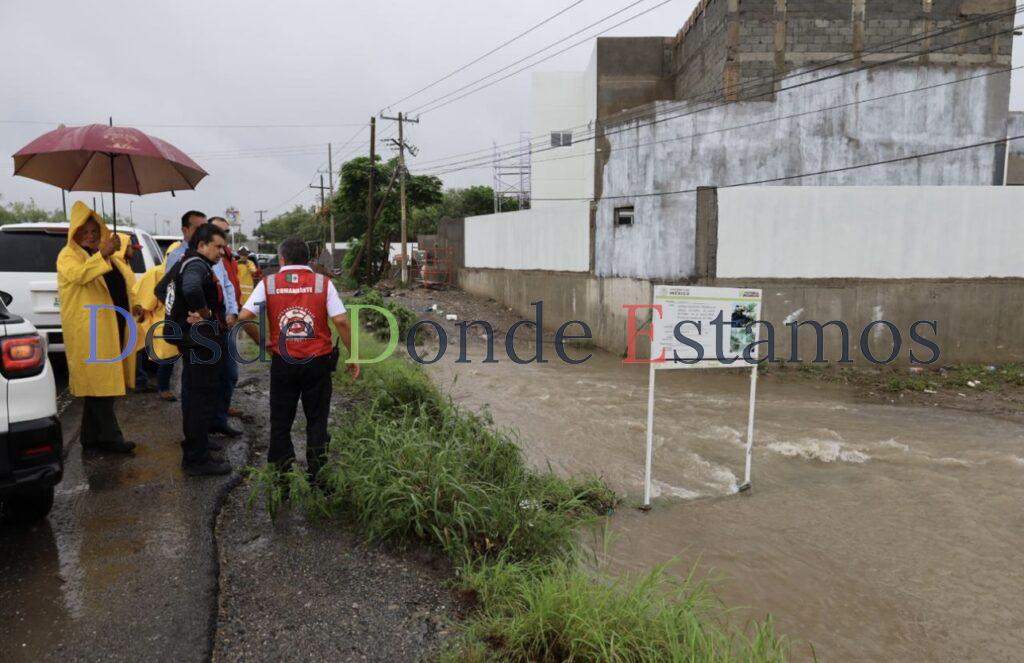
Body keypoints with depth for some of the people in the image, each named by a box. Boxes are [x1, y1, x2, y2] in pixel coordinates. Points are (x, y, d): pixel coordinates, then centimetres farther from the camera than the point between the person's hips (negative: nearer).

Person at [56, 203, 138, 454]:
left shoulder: (107, 254, 17)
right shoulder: (68, 255, -6)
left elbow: (124, 281, 29)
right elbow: (79, 275, -28)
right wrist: (103, 254, -41)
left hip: (112, 325, 8)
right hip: (89, 330, -8)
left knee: (101, 382, 11)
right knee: (99, 381, -7)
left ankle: (92, 437, 20)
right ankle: (110, 437, -3)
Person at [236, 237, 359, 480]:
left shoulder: (268, 283, -1)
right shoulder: (323, 283, -4)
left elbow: (244, 317, -8)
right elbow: (341, 321, -10)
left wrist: (263, 342, 7)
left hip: (283, 362, 0)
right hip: (318, 361, 0)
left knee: (281, 420, 16)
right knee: (317, 418, 14)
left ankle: (282, 468, 22)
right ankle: (316, 472, 16)